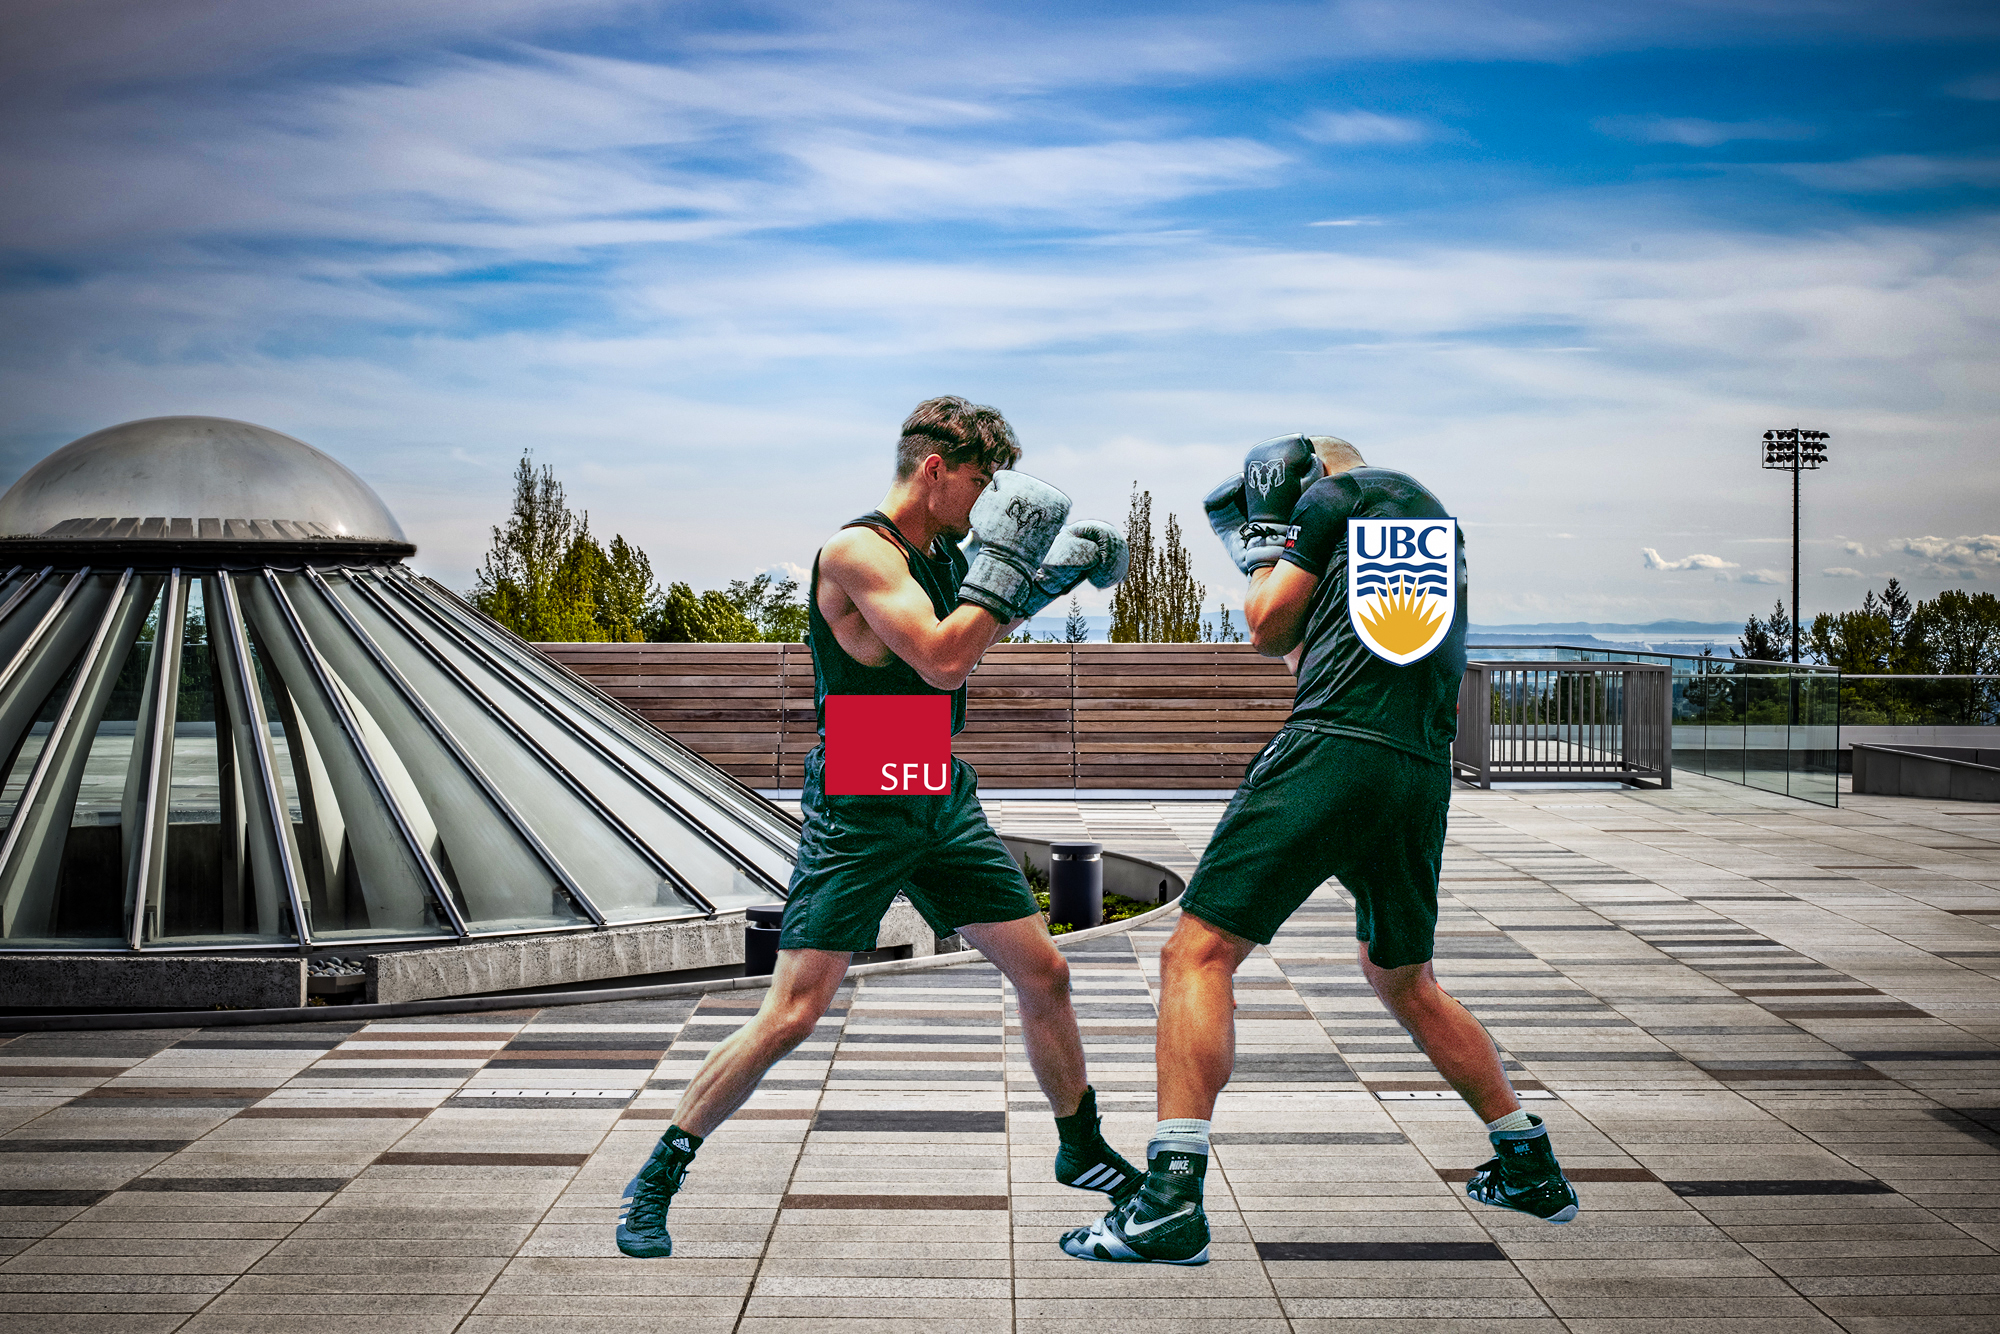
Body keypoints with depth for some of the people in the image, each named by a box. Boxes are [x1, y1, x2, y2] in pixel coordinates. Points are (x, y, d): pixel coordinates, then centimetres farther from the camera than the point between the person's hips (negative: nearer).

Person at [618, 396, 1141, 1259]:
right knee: (792, 1015, -12)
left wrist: (1059, 572, 18)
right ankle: (656, 1180, 3)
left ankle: (1081, 1151, 31)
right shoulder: (858, 552, -17)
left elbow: (976, 633, 30)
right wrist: (1005, 559, -19)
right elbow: (942, 660, -26)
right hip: (857, 813, -8)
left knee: (1043, 974, 11)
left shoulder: (939, 553, 9)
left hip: (942, 801, 8)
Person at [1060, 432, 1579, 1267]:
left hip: (1337, 751, -8)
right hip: (1424, 771, 8)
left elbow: (1268, 629, 8)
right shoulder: (1436, 520, 28)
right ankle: (1530, 1167, 31)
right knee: (1402, 978, 26)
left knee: (1198, 953, -9)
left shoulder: (1336, 492, 6)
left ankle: (1171, 1200, -20)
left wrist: (1269, 534, 21)